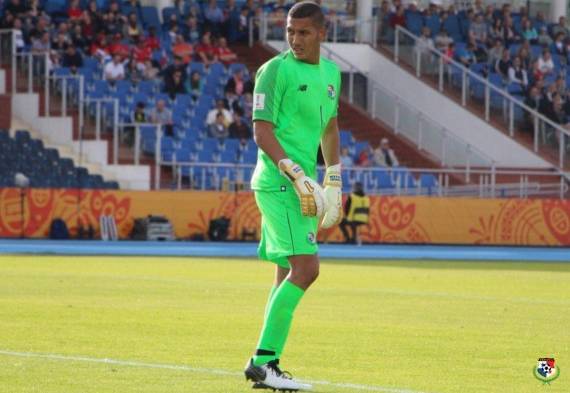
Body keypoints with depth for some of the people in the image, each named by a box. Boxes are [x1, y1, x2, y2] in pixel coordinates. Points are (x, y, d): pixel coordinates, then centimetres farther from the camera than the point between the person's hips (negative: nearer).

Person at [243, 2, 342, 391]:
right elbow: (262, 132, -14)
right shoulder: (275, 70, -10)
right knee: (306, 268, -17)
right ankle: (263, 361, -15)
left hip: (304, 184, 8)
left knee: (290, 274, 9)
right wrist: (298, 176, -22)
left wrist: (333, 180, 21)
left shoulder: (331, 72, 14)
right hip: (277, 183, -8)